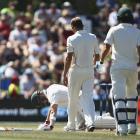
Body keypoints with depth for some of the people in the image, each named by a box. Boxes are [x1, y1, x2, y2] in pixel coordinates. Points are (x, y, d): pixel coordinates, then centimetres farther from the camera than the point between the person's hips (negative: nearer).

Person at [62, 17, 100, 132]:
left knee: (73, 98, 10)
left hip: (76, 71, -3)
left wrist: (64, 74, -11)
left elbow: (69, 58, -15)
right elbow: (97, 57, 8)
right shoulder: (93, 37, 3)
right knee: (88, 97, 0)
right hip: (89, 71, 3)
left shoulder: (72, 39, -9)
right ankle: (90, 122, -20)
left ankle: (71, 125, 20)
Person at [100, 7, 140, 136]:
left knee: (118, 96, -6)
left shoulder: (114, 30, -1)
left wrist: (101, 60, 12)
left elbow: (106, 49, -4)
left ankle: (122, 127, -18)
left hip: (117, 67, -2)